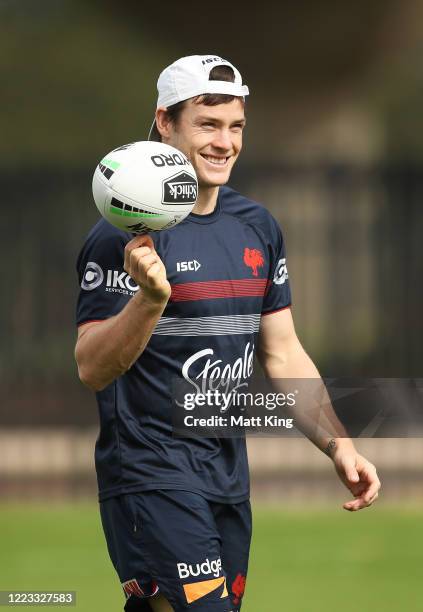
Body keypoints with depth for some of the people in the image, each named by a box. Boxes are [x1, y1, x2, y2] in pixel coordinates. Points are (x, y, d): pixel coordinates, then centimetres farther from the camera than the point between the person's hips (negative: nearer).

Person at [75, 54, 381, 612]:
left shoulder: (257, 227, 11)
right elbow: (91, 369, -17)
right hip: (151, 477, -7)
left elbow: (283, 356, 17)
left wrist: (338, 446, 7)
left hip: (229, 480, 7)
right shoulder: (124, 237, -11)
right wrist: (150, 298, -33)